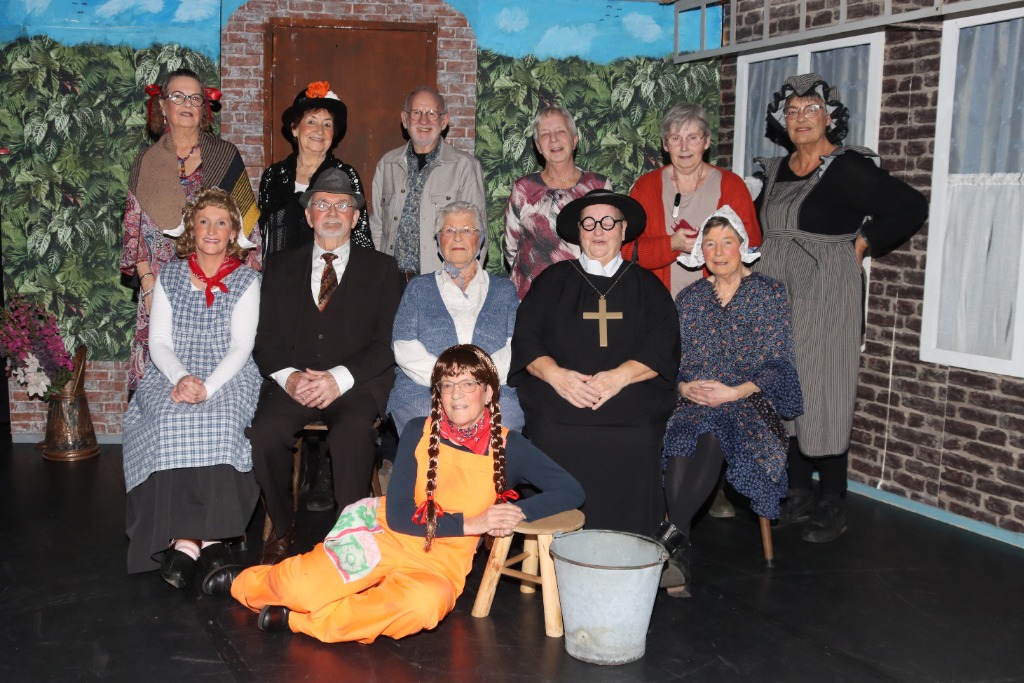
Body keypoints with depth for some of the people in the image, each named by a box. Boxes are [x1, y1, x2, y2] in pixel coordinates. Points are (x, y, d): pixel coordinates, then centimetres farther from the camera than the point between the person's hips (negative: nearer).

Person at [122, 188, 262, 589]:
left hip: (229, 378, -1)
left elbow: (241, 347, -2)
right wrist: (181, 378, -15)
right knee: (170, 423, -31)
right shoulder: (169, 277, 14)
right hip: (173, 376, 2)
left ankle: (187, 540, -33)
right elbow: (159, 341, 6)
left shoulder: (246, 280, 8)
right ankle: (201, 539, -35)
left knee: (218, 422, -34)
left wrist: (208, 387, -19)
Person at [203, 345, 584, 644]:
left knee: (424, 604, -37)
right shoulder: (420, 432, -5)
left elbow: (571, 491, -8)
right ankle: (246, 583, 15)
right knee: (302, 588, -23)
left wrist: (520, 513, -25)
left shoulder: (508, 447, -6)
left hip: (442, 563, 0)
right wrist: (468, 523, -20)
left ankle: (300, 620, -18)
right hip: (386, 536, 0)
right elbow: (399, 515, -10)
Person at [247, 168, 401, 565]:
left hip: (356, 385, -2)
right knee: (265, 432, -28)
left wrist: (340, 378, -14)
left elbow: (386, 341, 1)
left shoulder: (380, 268, 11)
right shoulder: (281, 267, 18)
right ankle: (282, 528, -5)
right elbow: (266, 338, 11)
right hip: (293, 381, 2)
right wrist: (288, 376, -11)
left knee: (353, 430, -35)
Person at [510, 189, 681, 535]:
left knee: (635, 445, -25)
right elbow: (525, 338, 9)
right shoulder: (553, 280, 19)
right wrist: (556, 374, -10)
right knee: (553, 440, -25)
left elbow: (662, 348, 5)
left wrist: (619, 376, -12)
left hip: (631, 402, 0)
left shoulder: (646, 285, 18)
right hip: (558, 402, 0)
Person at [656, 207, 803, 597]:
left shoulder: (769, 293, 7)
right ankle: (680, 552, -36)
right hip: (693, 402, 3)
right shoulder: (689, 298, 17)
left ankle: (671, 534, -40)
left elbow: (780, 363, 1)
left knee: (713, 436, -38)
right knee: (680, 443, -33)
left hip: (750, 402, -2)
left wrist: (734, 392, -12)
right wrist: (683, 387, -8)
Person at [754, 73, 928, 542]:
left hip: (826, 300, -7)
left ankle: (832, 508, 7)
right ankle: (797, 495, 20)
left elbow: (912, 207, -10)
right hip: (777, 299, 7)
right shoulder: (777, 170, 11)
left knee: (822, 396, -4)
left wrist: (860, 243, -7)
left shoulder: (847, 169, -9)